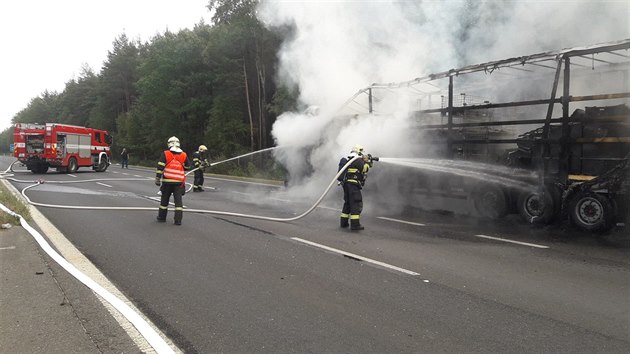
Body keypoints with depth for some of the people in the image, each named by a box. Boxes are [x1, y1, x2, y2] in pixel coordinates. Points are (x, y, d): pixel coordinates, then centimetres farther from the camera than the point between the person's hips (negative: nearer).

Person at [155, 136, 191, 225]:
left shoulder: (165, 154, -4)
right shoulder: (184, 155, 2)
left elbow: (160, 168, -7)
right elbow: (187, 167, 14)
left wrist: (157, 179, -2)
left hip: (167, 181, -1)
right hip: (179, 182, 1)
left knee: (165, 199, 14)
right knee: (178, 200, 1)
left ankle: (162, 217, 24)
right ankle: (178, 220, -5)